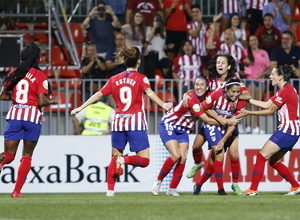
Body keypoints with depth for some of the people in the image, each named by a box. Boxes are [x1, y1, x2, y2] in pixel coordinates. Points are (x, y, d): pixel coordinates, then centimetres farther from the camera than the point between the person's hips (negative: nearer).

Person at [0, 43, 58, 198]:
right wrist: (53, 101, 9)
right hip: (32, 116, -3)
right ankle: (17, 191, 5)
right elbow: (41, 102, -10)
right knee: (27, 156, 11)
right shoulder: (40, 76, -5)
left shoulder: (14, 73, 8)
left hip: (14, 114, 3)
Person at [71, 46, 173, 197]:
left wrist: (80, 108, 20)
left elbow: (98, 95, 12)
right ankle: (124, 160, -28)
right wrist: (163, 105, -31)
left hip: (118, 122, 4)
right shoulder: (140, 78, -1)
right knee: (144, 160, 0)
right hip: (136, 122, -4)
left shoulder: (114, 79, 10)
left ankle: (110, 189, 4)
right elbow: (149, 92, -19)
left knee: (114, 158, 15)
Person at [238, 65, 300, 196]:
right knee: (274, 161, 15)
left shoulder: (285, 90, -15)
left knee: (262, 156, -10)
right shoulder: (286, 89, 16)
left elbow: (270, 111, -12)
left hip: (287, 130, -10)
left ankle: (253, 189, -11)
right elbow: (267, 104, 18)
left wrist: (249, 113, -5)